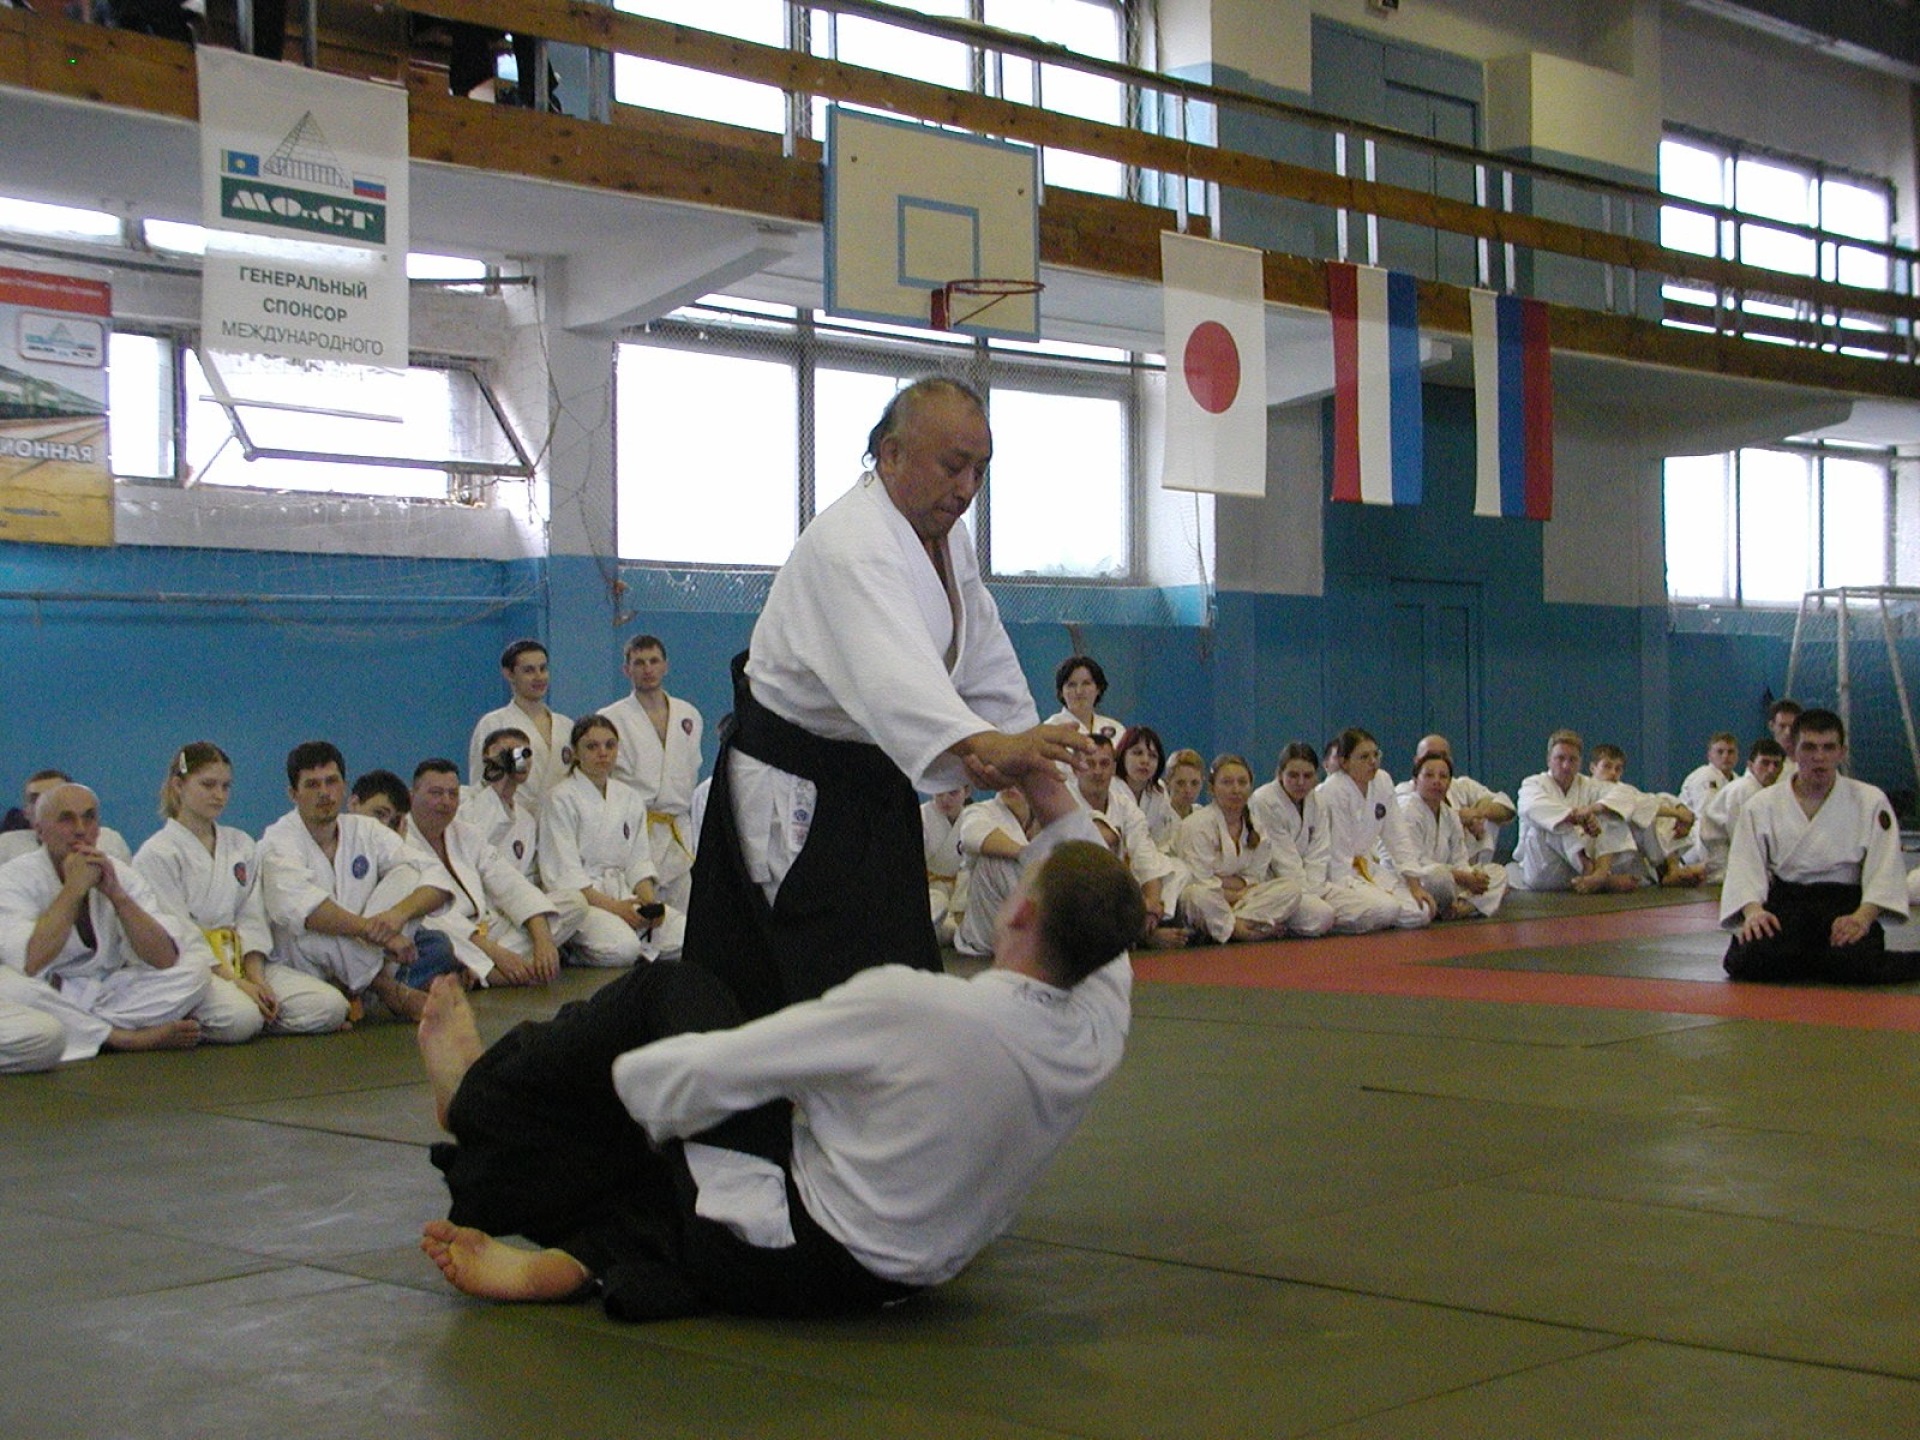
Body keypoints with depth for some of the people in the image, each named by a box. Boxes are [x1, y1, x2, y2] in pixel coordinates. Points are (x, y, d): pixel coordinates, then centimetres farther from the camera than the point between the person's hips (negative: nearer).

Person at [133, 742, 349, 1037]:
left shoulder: (242, 845, 16)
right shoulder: (157, 855, -2)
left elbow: (252, 920, 9)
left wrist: (256, 978, -9)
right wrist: (235, 982, -18)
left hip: (240, 961, 5)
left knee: (330, 1007, -17)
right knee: (240, 1016, -37)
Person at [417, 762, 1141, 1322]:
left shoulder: (910, 1003, -28)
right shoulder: (1097, 1035, -12)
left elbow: (697, 1078, -19)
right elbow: (1099, 940, 15)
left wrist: (625, 1070, 0)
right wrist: (1057, 807, 14)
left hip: (784, 1260, -7)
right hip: (895, 1279, 7)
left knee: (670, 992, 6)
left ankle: (480, 1093, 26)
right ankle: (577, 1259, 7)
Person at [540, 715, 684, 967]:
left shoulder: (630, 800, 15)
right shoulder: (561, 799, -4)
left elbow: (639, 861, 14)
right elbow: (563, 873, -10)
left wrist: (649, 901, -7)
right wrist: (611, 906, -19)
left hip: (624, 894, 6)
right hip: (578, 897, -6)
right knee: (622, 947, -34)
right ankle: (576, 952, -6)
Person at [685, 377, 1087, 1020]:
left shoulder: (947, 537, 6)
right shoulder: (851, 543, -27)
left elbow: (987, 661, 11)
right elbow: (894, 671, -45)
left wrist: (1019, 740, -8)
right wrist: (988, 745, -60)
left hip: (873, 786, 10)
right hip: (794, 799, -10)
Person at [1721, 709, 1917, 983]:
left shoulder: (1870, 802, 6)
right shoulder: (1761, 806, 8)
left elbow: (1885, 868, -1)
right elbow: (1745, 866, 0)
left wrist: (1863, 917, -20)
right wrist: (1753, 910, -22)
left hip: (1844, 905, -1)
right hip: (1784, 904, 1)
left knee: (1856, 964, -35)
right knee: (1746, 959, -31)